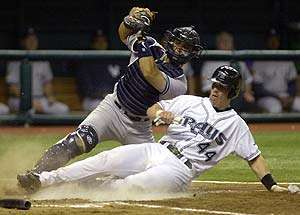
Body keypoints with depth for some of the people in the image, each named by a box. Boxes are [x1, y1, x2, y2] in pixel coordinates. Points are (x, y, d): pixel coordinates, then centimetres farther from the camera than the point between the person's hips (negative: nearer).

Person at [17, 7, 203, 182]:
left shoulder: (179, 82, -14)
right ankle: (36, 175, -25)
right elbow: (124, 34, 9)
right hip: (113, 109, 0)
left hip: (139, 128, 0)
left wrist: (141, 39, -27)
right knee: (77, 142, -22)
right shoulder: (153, 48, -2)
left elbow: (149, 74, -31)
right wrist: (131, 20, -14)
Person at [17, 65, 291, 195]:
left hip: (178, 170, -2)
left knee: (132, 184, -29)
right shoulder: (189, 102, 15)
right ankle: (43, 179, -19)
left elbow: (254, 156, 6)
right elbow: (151, 110, 14)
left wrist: (271, 184, -5)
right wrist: (161, 114, -9)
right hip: (155, 150, 2)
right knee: (106, 159, -18)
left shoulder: (236, 124, 6)